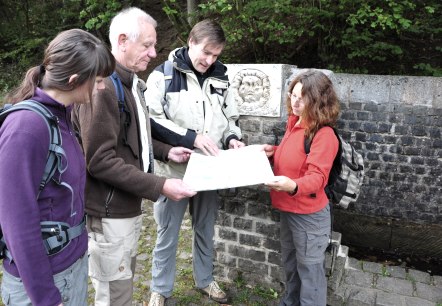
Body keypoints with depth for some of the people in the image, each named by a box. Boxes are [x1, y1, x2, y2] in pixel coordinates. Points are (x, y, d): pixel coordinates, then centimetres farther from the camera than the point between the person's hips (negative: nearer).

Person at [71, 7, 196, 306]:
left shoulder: (131, 83, 12)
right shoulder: (102, 86, -21)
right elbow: (99, 161, -24)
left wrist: (165, 151, 7)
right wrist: (159, 186, -25)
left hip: (129, 206, 10)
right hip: (109, 213, -9)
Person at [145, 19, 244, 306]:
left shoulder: (220, 78, 8)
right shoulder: (163, 74, -7)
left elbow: (230, 118, 16)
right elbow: (152, 120, -15)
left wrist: (232, 138, -5)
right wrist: (192, 138, -21)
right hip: (175, 169, -4)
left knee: (206, 228, 19)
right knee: (168, 233, 11)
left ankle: (205, 279, 41)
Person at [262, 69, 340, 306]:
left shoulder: (324, 135, -22)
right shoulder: (294, 121, 3)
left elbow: (317, 176, -28)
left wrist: (293, 186, -46)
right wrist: (274, 151, 0)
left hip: (309, 214, -9)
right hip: (288, 208, 9)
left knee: (309, 270, 10)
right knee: (290, 263, 26)